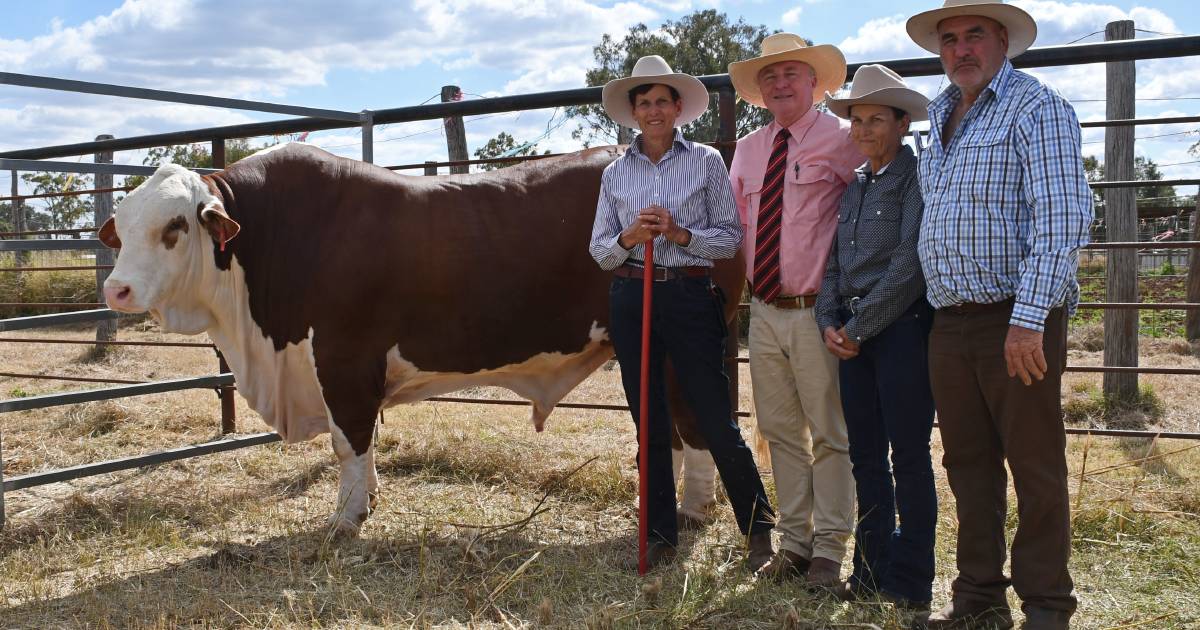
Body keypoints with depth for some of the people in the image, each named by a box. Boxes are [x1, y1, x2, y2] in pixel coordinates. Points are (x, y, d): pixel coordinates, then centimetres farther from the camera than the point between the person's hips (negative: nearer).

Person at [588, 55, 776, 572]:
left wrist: (680, 234, -15)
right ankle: (661, 536, 20)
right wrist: (627, 238, -11)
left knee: (716, 421, -2)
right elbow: (599, 249, 9)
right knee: (650, 425, 9)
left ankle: (759, 530, 14)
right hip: (630, 299, 3)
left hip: (690, 296, -3)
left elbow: (731, 237, 0)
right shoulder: (616, 173, 10)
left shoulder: (706, 161, 3)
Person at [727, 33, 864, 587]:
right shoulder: (747, 151, 12)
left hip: (817, 312, -6)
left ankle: (828, 550, 12)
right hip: (764, 310, 6)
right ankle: (794, 541, 23)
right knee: (781, 432, 12)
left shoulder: (841, 141, -6)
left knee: (829, 434, 2)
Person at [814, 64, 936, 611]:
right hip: (852, 334, 7)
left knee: (908, 457, 0)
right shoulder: (853, 187, 17)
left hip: (903, 328, -7)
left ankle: (910, 582, 10)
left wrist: (858, 325, -12)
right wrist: (830, 323, 0)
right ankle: (872, 570, 21)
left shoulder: (916, 177, -6)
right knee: (866, 456, 11)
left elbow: (909, 266, -15)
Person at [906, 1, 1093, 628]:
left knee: (1035, 469, 2)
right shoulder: (940, 117, 17)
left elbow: (1063, 217, -16)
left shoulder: (1037, 107, -6)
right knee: (968, 464, 13)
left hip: (1018, 323, -7)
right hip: (950, 323, 7)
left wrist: (1029, 318, -24)